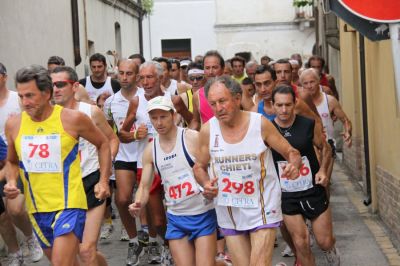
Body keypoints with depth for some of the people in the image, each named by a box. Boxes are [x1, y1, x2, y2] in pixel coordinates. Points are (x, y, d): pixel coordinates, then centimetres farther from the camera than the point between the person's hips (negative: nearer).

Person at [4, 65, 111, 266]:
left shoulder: (72, 119, -10)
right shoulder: (13, 125, -1)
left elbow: (103, 144, 5)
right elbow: (12, 162, 17)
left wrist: (103, 181, -1)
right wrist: (11, 182, -3)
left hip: (69, 204, -5)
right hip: (37, 208, 5)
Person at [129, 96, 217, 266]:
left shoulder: (193, 138, -8)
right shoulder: (150, 150, 6)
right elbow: (145, 186, 9)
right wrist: (138, 204, -11)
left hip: (203, 214, -4)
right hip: (175, 218, 4)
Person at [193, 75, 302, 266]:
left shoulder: (260, 124, -11)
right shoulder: (208, 130, -6)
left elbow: (290, 152, -2)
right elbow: (199, 167, 9)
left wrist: (294, 164, -25)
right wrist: (206, 184, -12)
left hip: (262, 209, -2)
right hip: (229, 213, 3)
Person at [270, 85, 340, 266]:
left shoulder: (308, 125, -9)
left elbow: (324, 148, 8)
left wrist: (323, 170, -9)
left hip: (313, 191, 0)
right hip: (287, 196, 0)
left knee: (325, 241, 5)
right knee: (301, 244, 1)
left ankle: (330, 250, 39)